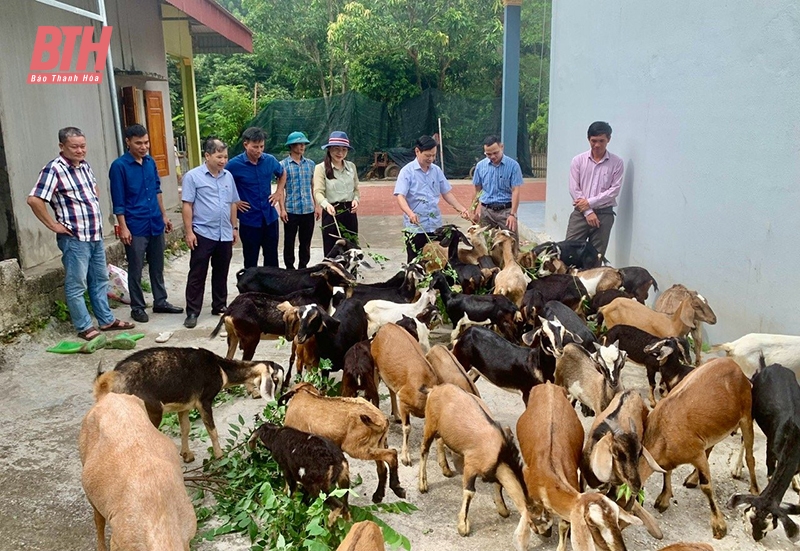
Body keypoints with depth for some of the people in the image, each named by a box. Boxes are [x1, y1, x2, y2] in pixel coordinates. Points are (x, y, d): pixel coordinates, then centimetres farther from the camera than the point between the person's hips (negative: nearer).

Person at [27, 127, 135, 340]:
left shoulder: (84, 165, 8)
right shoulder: (54, 169, -16)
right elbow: (34, 200, -22)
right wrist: (53, 225, -17)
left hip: (95, 235, 8)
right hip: (74, 238, -8)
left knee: (100, 280, 16)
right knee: (77, 285, 2)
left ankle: (107, 320, 27)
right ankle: (85, 327, 11)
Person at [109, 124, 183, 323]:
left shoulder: (150, 162, 6)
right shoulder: (119, 166, -12)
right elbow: (118, 201, -11)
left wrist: (164, 215, 16)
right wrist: (123, 227, -14)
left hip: (155, 224, 6)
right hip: (135, 227, -6)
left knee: (157, 267, 15)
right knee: (135, 270, 4)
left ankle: (160, 302, 26)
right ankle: (137, 307, 16)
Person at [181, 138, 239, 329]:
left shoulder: (228, 176, 9)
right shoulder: (193, 176, -7)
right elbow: (187, 205, -8)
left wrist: (234, 227, 14)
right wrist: (189, 232, -12)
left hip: (225, 234, 5)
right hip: (203, 234, -5)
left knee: (221, 274, 14)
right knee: (197, 275, 1)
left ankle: (219, 306, 27)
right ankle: (192, 312, 7)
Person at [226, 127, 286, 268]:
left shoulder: (270, 160, -2)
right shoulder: (234, 164, -14)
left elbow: (282, 175, 19)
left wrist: (278, 193, 8)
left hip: (270, 217, 3)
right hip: (249, 219, -3)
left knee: (272, 257, 13)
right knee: (251, 260, 8)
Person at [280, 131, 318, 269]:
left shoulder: (310, 164, 8)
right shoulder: (283, 165, -2)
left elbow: (313, 187, 12)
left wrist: (317, 206, 6)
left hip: (308, 210, 3)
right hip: (291, 210, -3)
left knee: (306, 242, 11)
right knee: (289, 242, 6)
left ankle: (303, 268, 23)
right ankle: (290, 269, 18)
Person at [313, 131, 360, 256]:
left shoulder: (351, 166, 8)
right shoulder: (321, 168, -6)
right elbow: (318, 192, -15)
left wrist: (356, 199, -6)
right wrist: (326, 204, -35)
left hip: (350, 212, 4)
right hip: (332, 213, -4)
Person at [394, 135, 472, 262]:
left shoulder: (437, 171, 8)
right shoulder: (407, 171, -7)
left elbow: (446, 193, 15)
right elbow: (400, 196, -17)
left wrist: (461, 208, 0)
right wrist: (410, 213, -35)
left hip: (435, 225, 5)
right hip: (415, 226, -4)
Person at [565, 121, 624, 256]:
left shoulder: (616, 162, 0)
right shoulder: (578, 160, 1)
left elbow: (614, 190, -4)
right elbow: (574, 189, -3)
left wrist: (590, 202, -11)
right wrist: (588, 212, -11)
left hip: (604, 214, 0)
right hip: (580, 212, 0)